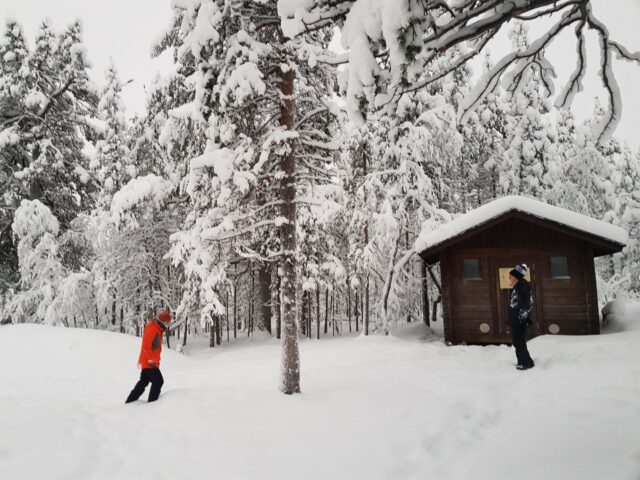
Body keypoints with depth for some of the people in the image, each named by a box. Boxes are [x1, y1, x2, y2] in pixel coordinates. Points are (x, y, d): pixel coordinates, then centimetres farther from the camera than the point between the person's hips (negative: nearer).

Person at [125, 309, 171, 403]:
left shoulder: (157, 330, 15)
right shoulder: (152, 329, -17)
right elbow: (146, 346, -24)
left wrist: (156, 360, 23)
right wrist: (151, 360, -23)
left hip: (148, 363, 10)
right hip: (149, 363, -10)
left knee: (143, 382, 17)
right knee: (158, 381, -7)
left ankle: (130, 401, 24)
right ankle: (152, 402, -3)